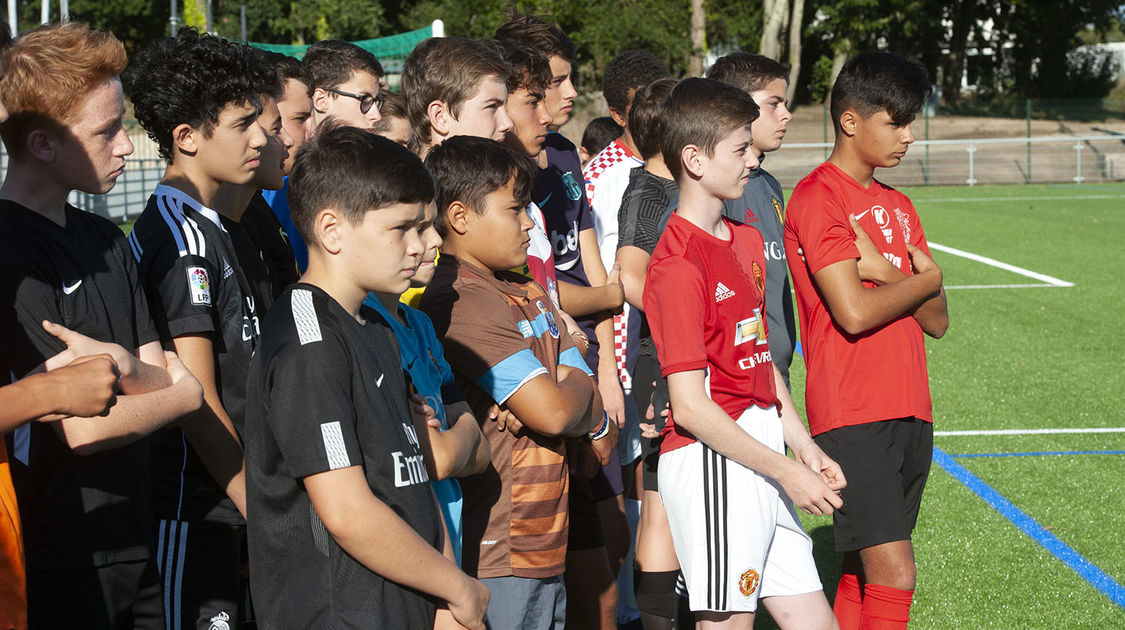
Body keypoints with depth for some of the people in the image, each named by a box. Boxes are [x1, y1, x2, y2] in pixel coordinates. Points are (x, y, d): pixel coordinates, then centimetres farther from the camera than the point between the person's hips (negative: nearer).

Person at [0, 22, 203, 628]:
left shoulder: (104, 238, 11)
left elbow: (164, 373, 7)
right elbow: (82, 427, -20)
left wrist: (122, 363, -16)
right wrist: (188, 392, -3)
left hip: (135, 548, 8)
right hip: (58, 571, -8)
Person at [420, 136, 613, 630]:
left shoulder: (529, 295, 16)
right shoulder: (460, 305, -16)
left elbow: (581, 391, 12)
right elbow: (552, 410, -19)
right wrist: (580, 392, 2)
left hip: (546, 545, 9)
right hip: (496, 555, -9)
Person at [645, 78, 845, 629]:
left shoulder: (745, 240, 14)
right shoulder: (680, 265, -15)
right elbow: (691, 406, -18)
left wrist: (804, 447, 13)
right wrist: (787, 472, -15)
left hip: (762, 454, 9)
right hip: (713, 460, -9)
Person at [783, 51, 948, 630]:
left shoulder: (897, 206, 17)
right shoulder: (818, 198, -8)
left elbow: (936, 321, 11)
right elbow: (854, 312, -19)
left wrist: (885, 272, -7)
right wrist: (923, 280, -2)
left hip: (909, 413, 8)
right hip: (852, 416, -8)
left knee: (863, 572, 10)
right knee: (894, 575, -13)